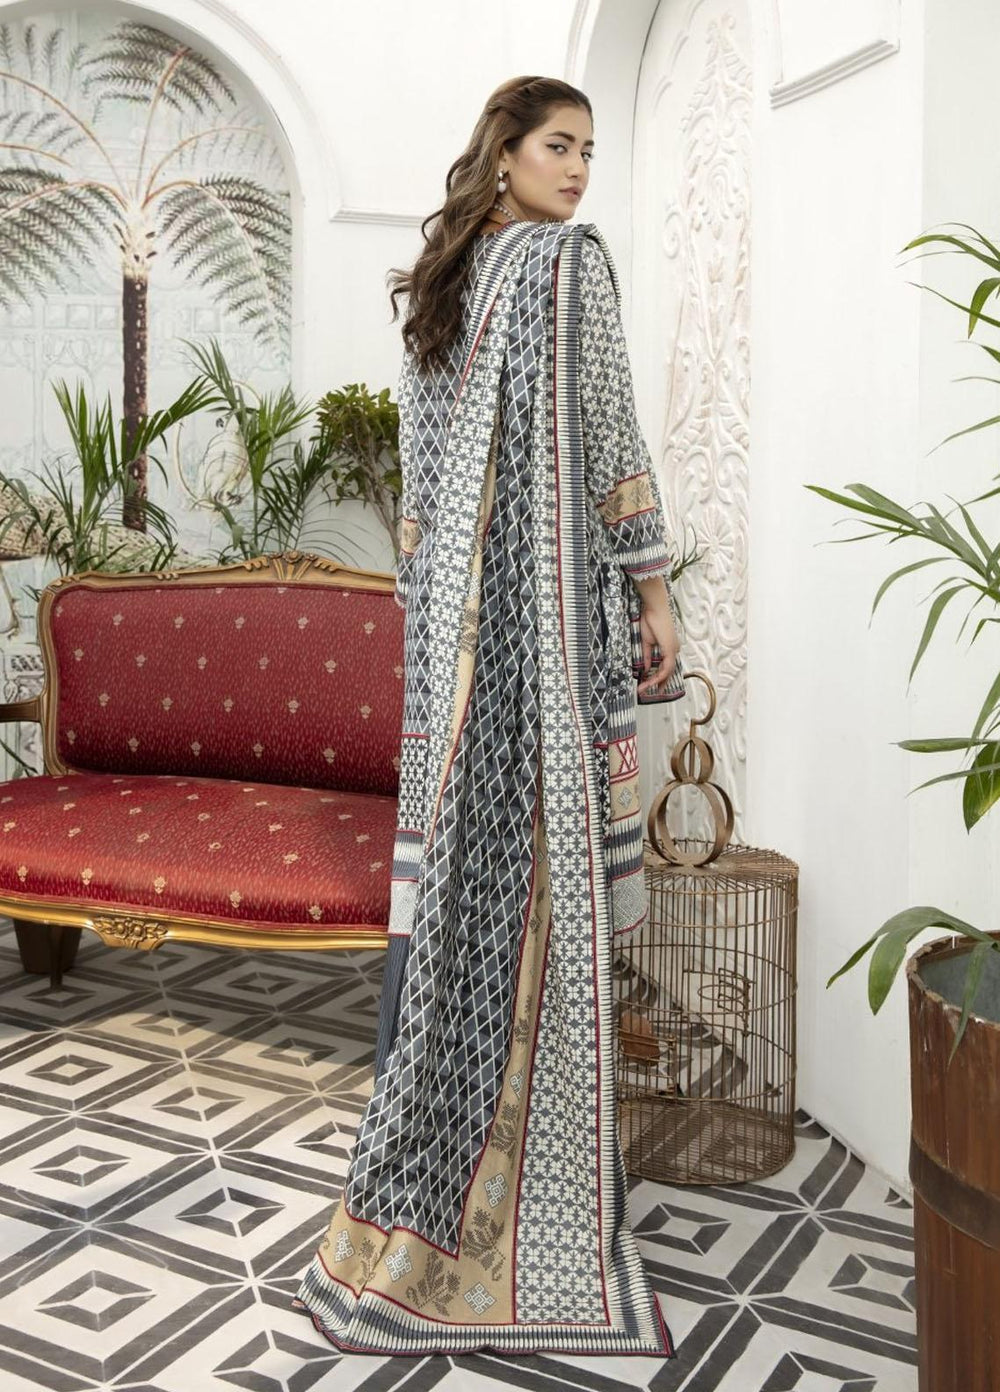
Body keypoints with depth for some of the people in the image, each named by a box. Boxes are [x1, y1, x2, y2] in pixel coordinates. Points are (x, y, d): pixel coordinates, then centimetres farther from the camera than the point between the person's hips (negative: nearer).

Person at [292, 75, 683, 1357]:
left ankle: (436, 1156, 22)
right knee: (546, 860, -3)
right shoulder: (572, 258, -6)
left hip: (455, 598, 8)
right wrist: (654, 590, -5)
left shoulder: (440, 281, 16)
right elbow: (608, 437, -10)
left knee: (462, 842, 11)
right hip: (551, 591, -7)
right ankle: (539, 1180, 7)